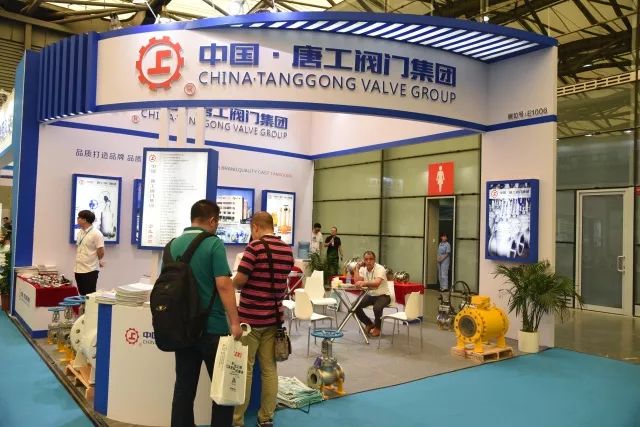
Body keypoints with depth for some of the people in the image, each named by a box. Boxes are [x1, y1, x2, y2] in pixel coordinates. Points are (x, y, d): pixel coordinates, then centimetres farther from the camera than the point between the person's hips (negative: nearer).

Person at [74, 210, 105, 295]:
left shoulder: (96, 233, -15)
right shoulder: (80, 232, 10)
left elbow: (101, 252, -14)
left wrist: (98, 262, 1)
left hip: (90, 270, -8)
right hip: (78, 269, 8)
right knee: (82, 295, 14)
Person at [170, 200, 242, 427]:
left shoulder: (173, 245, 6)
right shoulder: (213, 243, -12)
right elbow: (223, 284, -19)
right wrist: (234, 322, -16)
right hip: (212, 326, -5)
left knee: (184, 386, 12)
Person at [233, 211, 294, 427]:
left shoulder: (255, 246, -14)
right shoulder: (287, 250, 5)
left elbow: (239, 281, -15)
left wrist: (233, 281, 6)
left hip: (250, 316, -5)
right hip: (274, 316, 5)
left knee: (244, 369, 5)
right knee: (269, 368, 11)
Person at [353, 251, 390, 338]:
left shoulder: (380, 269, -20)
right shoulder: (363, 269, -1)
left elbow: (377, 283, -38)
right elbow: (357, 281, -15)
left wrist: (364, 283, -55)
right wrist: (357, 267, -15)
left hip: (383, 295, -6)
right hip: (370, 295, 6)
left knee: (377, 308, -35)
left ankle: (377, 327, -2)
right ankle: (369, 324, 12)